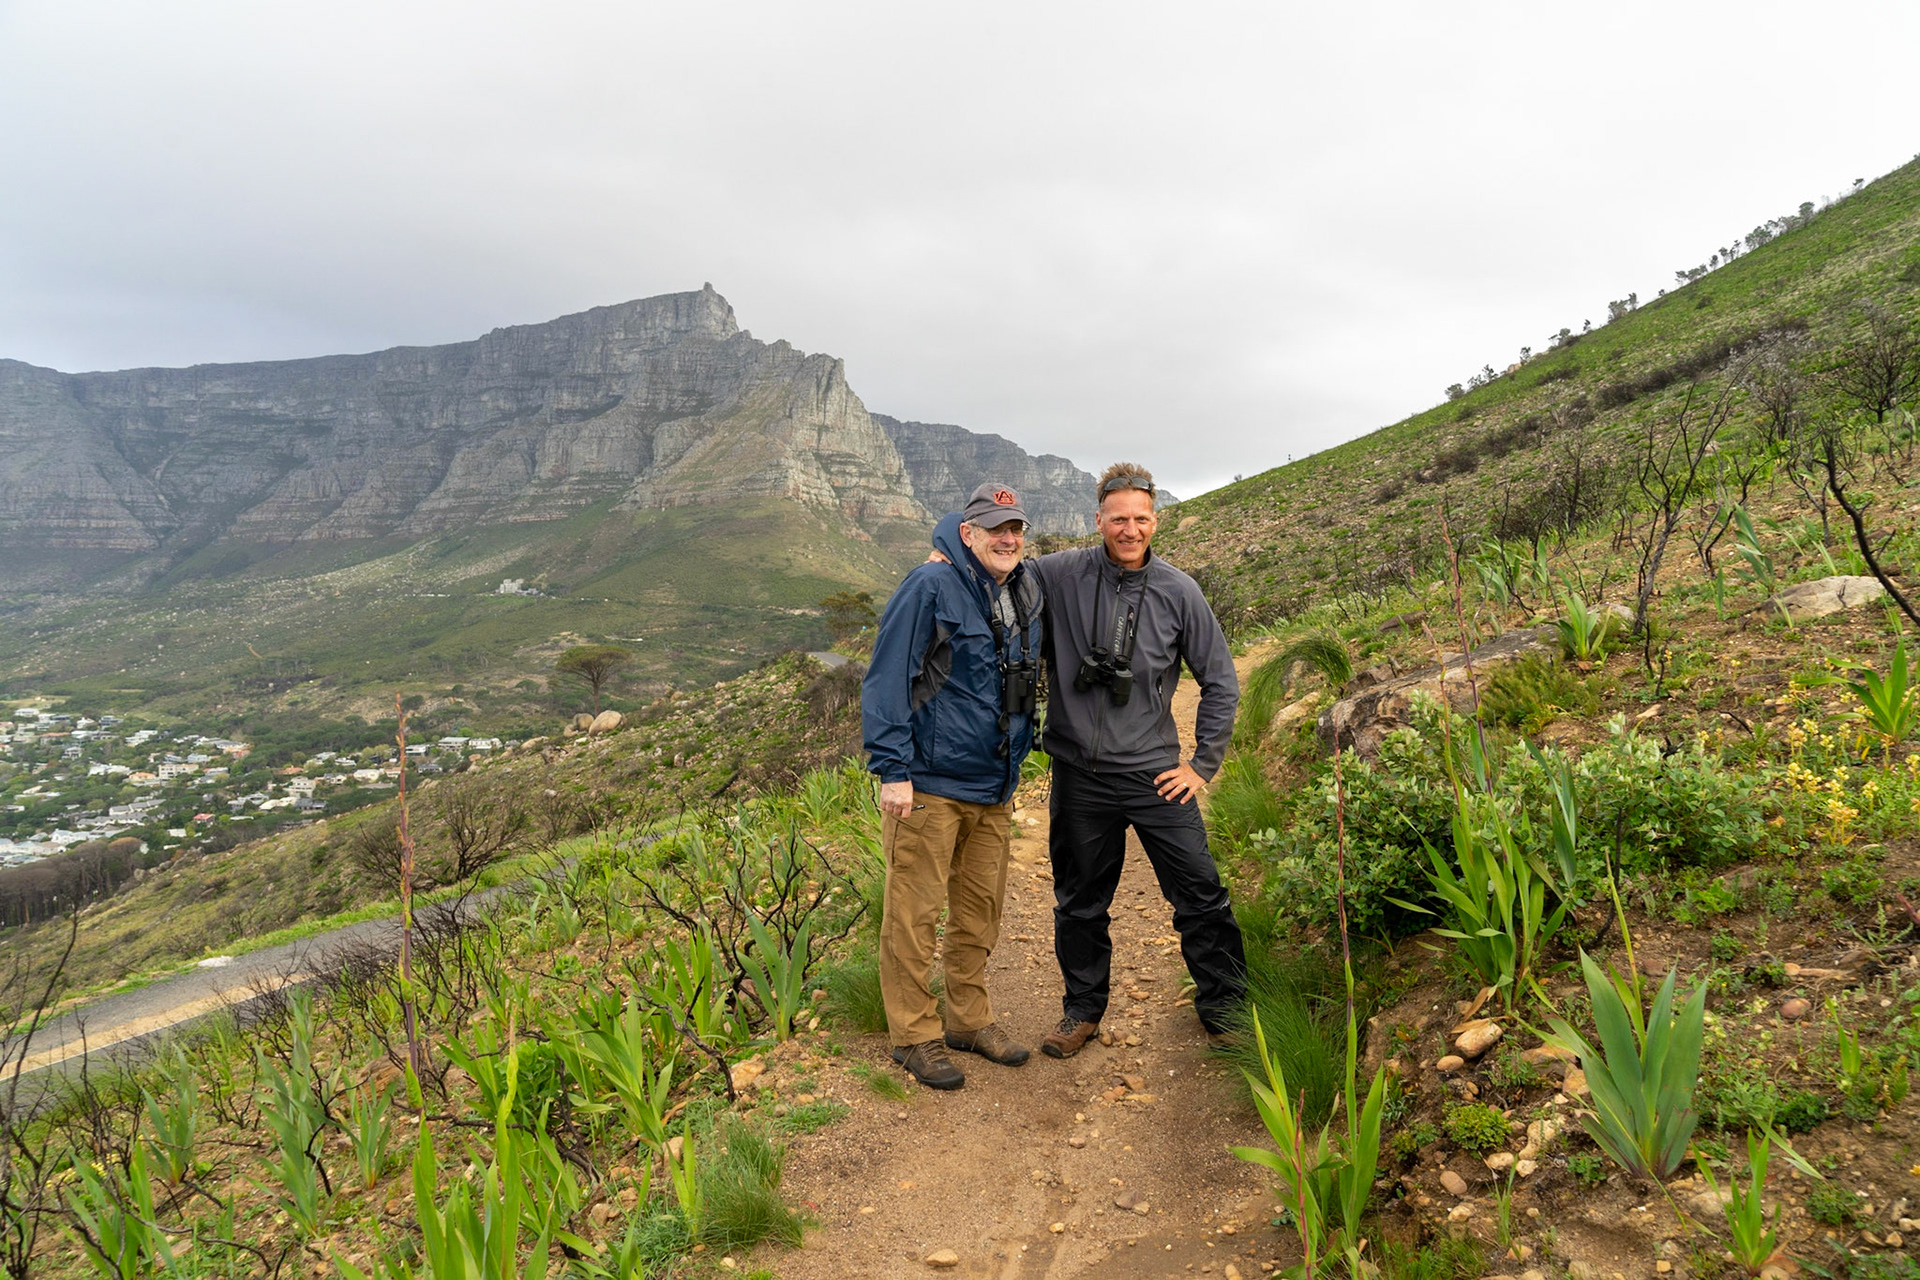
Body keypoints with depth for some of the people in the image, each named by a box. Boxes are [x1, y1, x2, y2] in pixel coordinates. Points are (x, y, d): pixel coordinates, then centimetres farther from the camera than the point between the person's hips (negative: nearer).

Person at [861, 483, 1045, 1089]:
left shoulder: (1027, 595, 9)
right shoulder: (930, 588, -13)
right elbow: (886, 679, -14)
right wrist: (892, 771, -17)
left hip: (993, 789, 7)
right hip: (929, 785, -7)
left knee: (980, 913, 16)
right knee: (915, 915, 1)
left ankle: (970, 1020, 31)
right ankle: (914, 1035, 16)